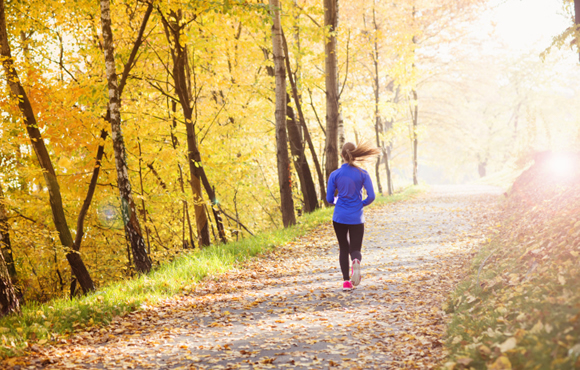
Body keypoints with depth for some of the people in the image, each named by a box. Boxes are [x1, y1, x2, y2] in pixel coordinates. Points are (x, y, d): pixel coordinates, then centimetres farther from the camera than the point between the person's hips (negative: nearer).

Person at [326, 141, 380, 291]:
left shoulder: (335, 175, -5)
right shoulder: (363, 174, -4)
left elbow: (329, 199, -2)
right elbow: (371, 196, -8)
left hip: (339, 217, 0)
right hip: (357, 218, 0)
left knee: (343, 248, 14)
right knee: (355, 249, 10)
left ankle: (346, 281, 5)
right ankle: (356, 262, -25)